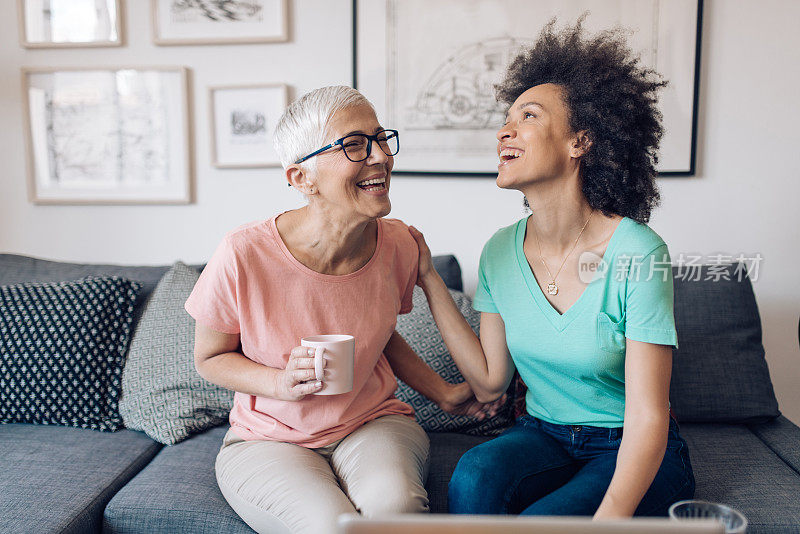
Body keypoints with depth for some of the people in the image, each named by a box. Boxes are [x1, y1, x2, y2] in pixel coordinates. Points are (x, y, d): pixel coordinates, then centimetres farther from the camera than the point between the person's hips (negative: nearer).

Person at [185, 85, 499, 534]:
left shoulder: (398, 244, -8)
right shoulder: (244, 255, -21)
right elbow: (210, 358, -4)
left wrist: (444, 392, 5)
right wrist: (281, 384, -22)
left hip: (374, 422, 2)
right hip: (268, 439, -1)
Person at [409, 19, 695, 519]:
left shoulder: (637, 252, -18)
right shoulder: (500, 252, -2)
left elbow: (647, 417, -18)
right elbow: (490, 380, 0)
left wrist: (610, 515, -33)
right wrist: (429, 279, -2)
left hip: (633, 457, -3)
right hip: (542, 439, 3)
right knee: (475, 474, -28)